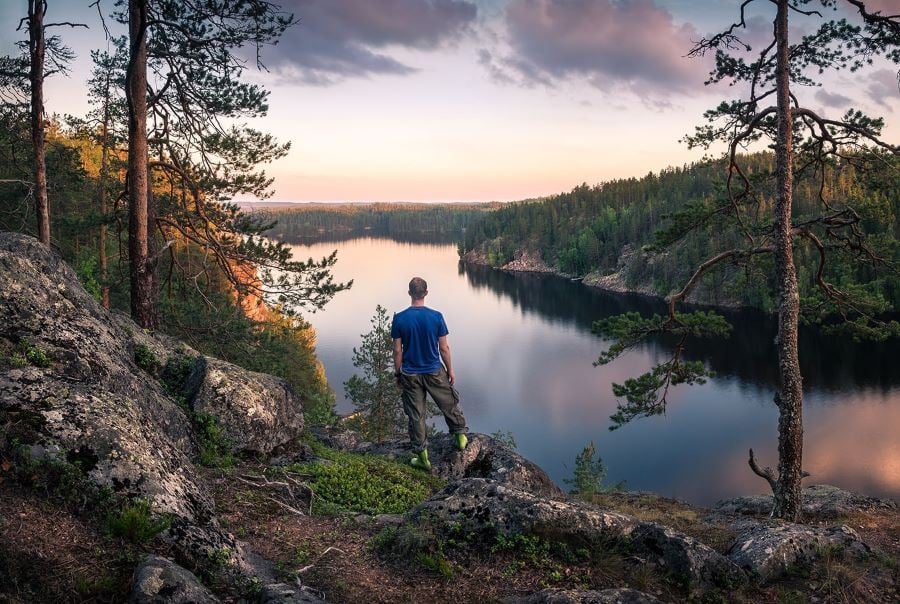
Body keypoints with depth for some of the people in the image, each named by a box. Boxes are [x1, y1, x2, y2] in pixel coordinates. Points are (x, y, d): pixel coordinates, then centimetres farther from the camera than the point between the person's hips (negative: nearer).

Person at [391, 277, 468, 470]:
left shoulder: (399, 319, -11)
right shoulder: (436, 317, -12)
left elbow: (397, 350, -6)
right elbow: (444, 348, -6)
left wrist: (397, 373, 7)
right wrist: (450, 370, 7)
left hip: (410, 374, 1)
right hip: (435, 372, -1)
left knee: (416, 415, 10)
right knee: (449, 405, 22)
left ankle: (422, 456, 17)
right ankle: (460, 436, 36)